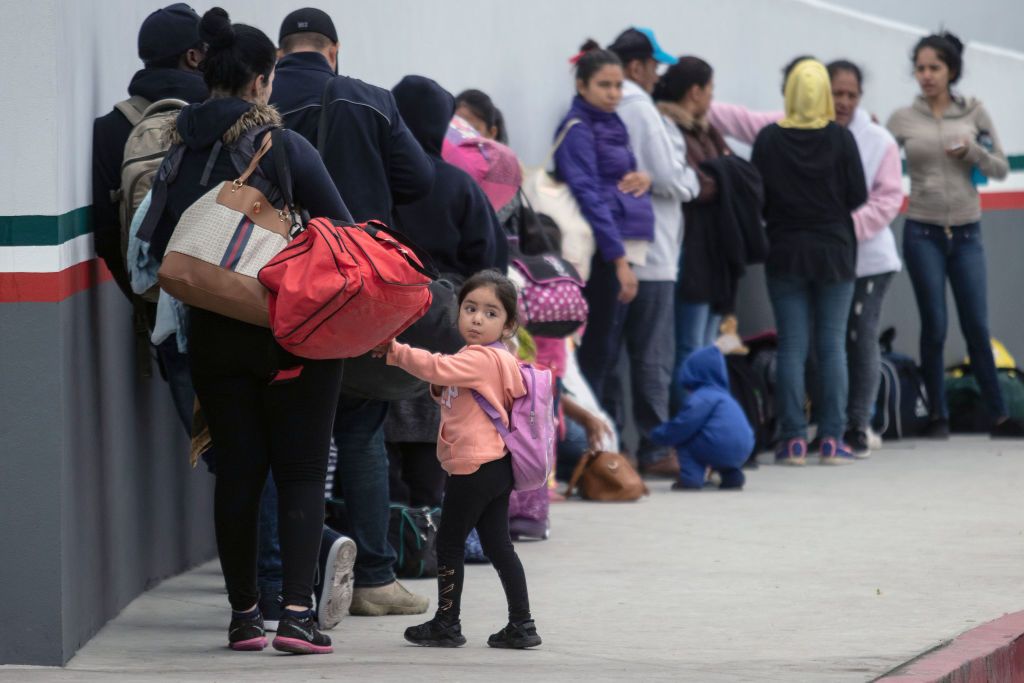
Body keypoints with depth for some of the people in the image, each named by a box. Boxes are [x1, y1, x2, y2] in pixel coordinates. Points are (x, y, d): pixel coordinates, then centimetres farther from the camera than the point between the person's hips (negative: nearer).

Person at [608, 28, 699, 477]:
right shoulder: (640, 109, -12)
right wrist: (693, 182, 5)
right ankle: (655, 451, 0)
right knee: (652, 356, -2)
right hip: (648, 254, -7)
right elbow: (667, 178, -17)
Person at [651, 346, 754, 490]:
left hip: (721, 450, -9)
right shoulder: (723, 395, 23)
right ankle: (732, 475, 22)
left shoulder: (700, 399, -7)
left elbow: (682, 426, -10)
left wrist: (658, 434, 6)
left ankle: (691, 477, -7)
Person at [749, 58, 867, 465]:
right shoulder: (841, 138, -8)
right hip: (834, 252, 0)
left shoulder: (769, 139, -6)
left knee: (791, 347, 3)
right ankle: (832, 439, 1)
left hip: (785, 252, 0)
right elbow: (858, 196, -4)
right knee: (832, 345, 4)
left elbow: (756, 198, -2)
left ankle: (793, 439, 0)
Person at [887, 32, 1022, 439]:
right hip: (923, 234, -1)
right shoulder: (903, 119, 1)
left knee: (977, 328, 0)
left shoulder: (974, 113, 3)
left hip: (966, 234, 1)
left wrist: (972, 151, -13)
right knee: (934, 328, -1)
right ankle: (938, 416, 8)